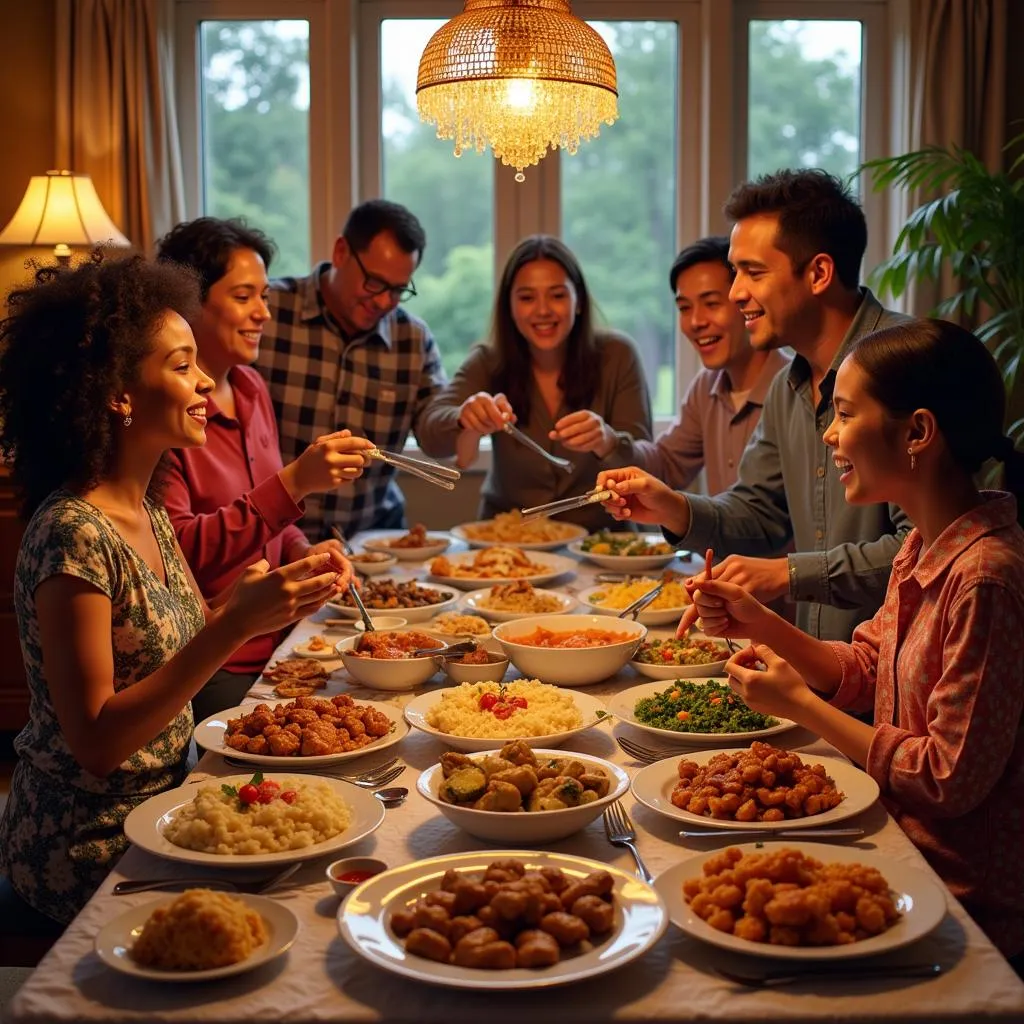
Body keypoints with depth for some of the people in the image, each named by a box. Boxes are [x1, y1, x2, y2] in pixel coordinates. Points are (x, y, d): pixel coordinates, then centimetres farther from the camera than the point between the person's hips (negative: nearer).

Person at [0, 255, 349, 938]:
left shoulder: (147, 511, 4)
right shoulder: (73, 535, -22)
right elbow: (96, 742, -24)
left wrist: (280, 595, -6)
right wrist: (235, 624, -30)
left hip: (163, 800, 8)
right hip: (90, 861, -8)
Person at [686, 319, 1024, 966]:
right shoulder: (925, 547, 3)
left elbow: (950, 780, -23)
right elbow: (862, 671, 11)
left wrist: (801, 705, -14)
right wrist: (760, 625, -3)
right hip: (912, 853, 8)